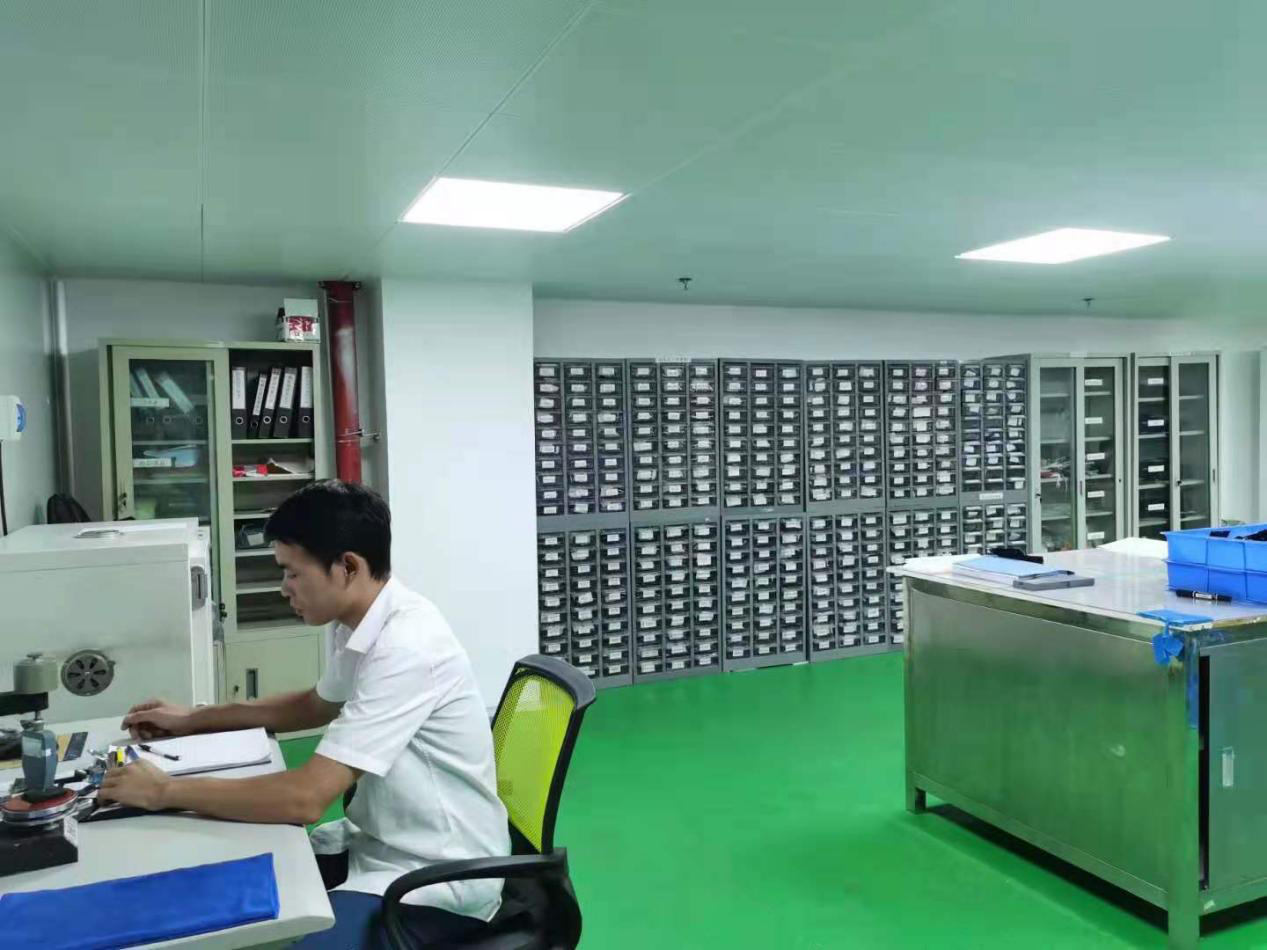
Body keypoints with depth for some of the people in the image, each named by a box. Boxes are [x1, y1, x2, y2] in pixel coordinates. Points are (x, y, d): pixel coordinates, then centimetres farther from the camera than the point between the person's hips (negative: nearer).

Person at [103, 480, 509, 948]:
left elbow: (306, 797, -28)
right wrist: (194, 719, 21)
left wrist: (166, 791, -16)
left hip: (438, 876, -9)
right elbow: (317, 705, 23)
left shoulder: (406, 647, -28)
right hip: (379, 843, 9)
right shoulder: (353, 623, 1)